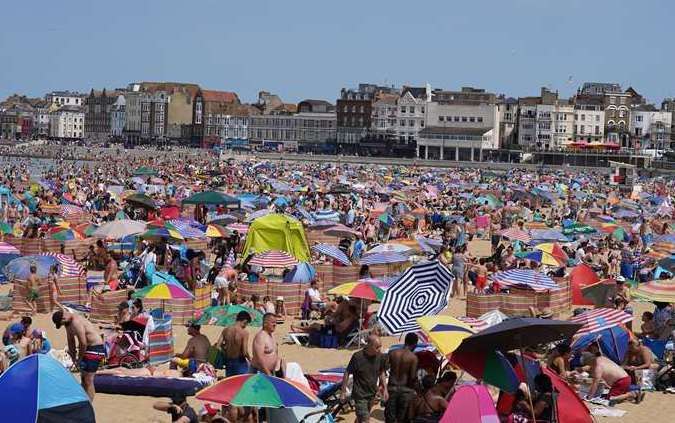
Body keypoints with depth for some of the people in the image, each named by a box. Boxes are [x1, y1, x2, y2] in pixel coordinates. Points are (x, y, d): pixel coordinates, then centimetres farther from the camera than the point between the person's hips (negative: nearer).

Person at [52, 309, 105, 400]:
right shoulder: (68, 323, 8)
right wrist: (73, 357, 16)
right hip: (88, 348, 11)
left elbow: (83, 343, -25)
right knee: (83, 378, 17)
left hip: (95, 349, -11)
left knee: (88, 381, -11)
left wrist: (79, 359, -12)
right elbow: (71, 341, 18)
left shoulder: (76, 322, -24)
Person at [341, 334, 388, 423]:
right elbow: (347, 373, -12)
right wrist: (343, 392, -9)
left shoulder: (380, 357, -6)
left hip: (372, 394, 5)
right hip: (360, 395, -5)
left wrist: (385, 389, 9)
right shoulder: (357, 357, -21)